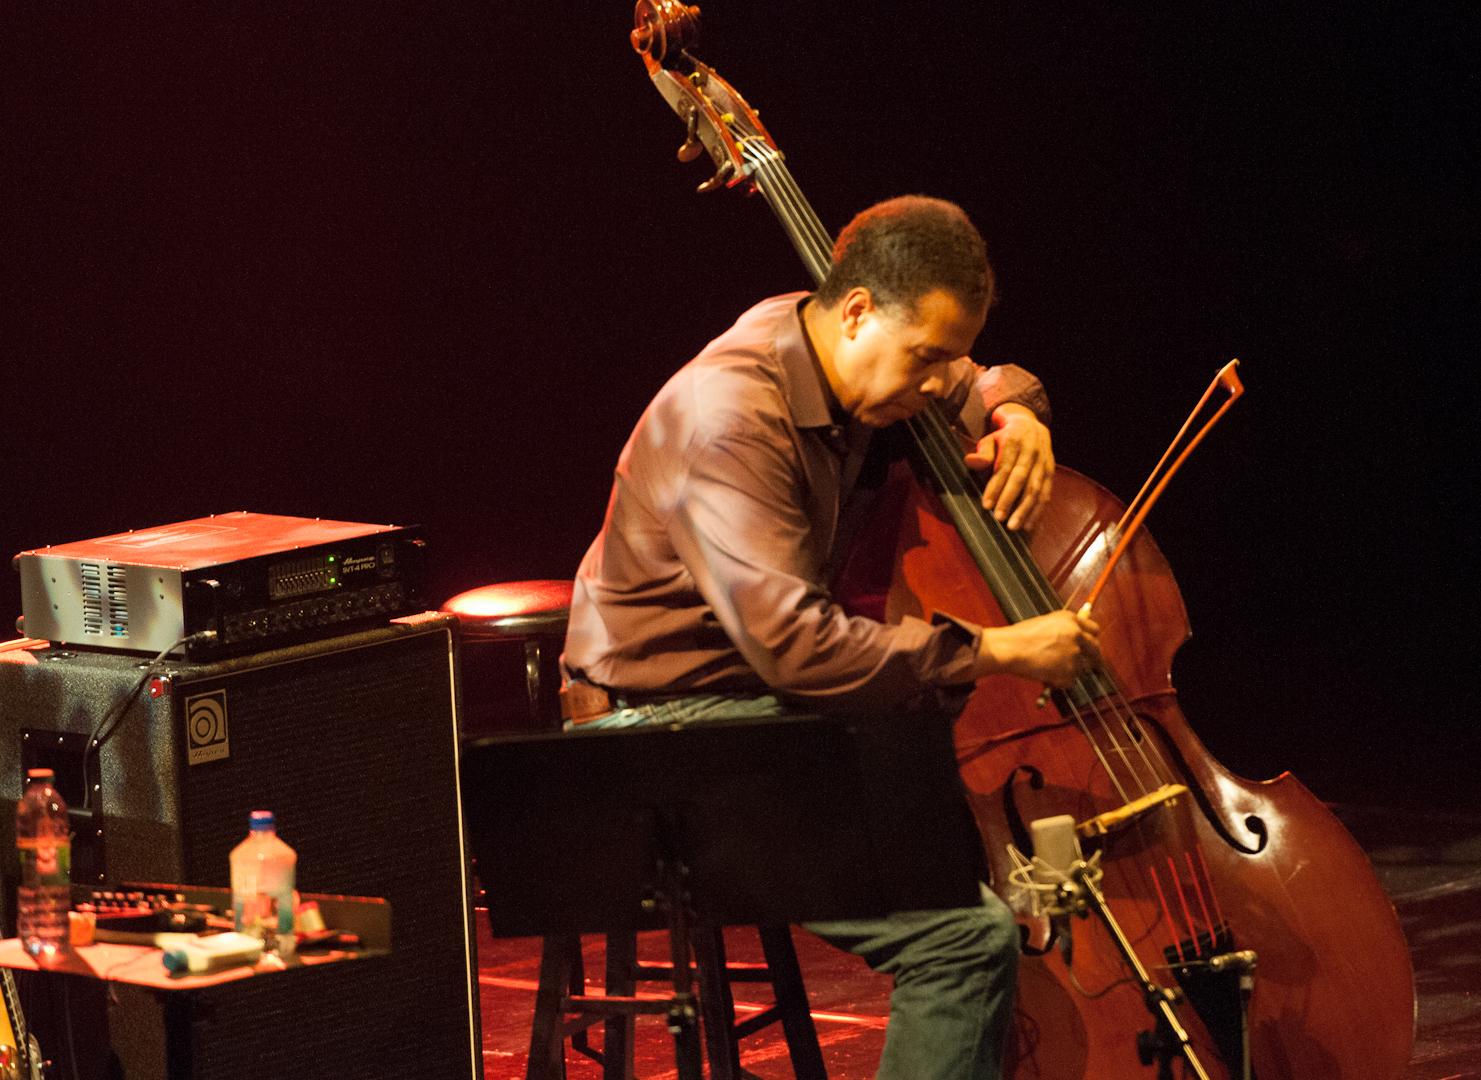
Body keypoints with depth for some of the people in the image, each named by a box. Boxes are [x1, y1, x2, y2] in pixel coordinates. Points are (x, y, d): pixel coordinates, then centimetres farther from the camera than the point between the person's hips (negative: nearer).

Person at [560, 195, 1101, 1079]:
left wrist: (1015, 418, 1)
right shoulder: (728, 416, -24)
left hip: (782, 706, 10)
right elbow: (791, 641, -32)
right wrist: (992, 650, -27)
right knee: (967, 932, -25)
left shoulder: (851, 361, 5)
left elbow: (987, 385, 27)